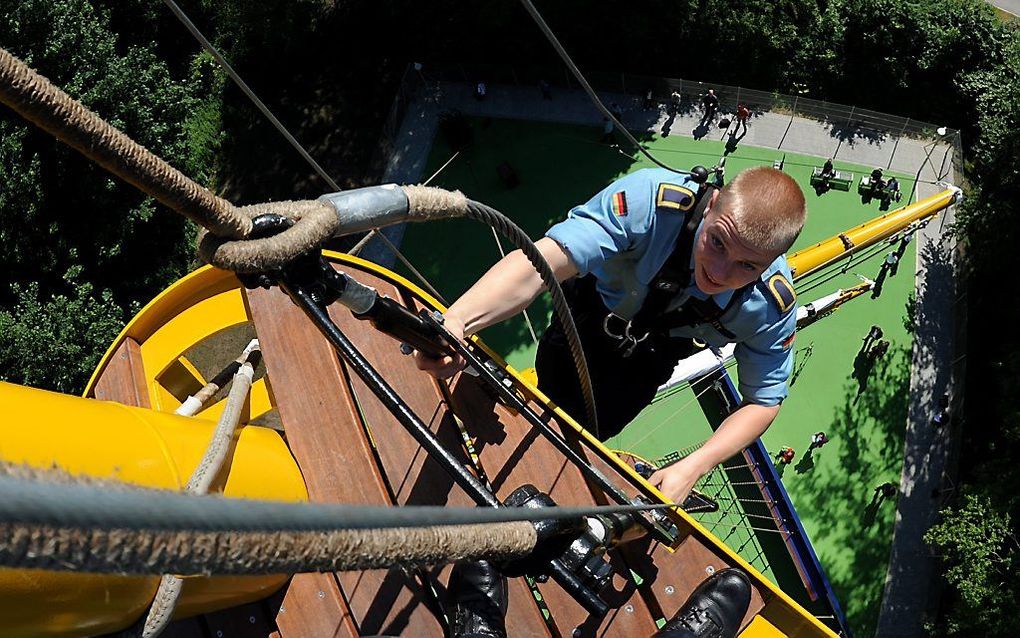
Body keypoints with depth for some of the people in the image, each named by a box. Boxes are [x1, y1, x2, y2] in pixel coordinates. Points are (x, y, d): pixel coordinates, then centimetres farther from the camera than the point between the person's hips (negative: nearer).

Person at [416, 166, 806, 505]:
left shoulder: (772, 306, -33)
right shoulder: (652, 200, -44)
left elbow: (762, 402, -17)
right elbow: (540, 261, -56)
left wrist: (691, 468, -32)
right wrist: (455, 321, -74)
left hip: (656, 348, 1)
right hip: (597, 305, -1)